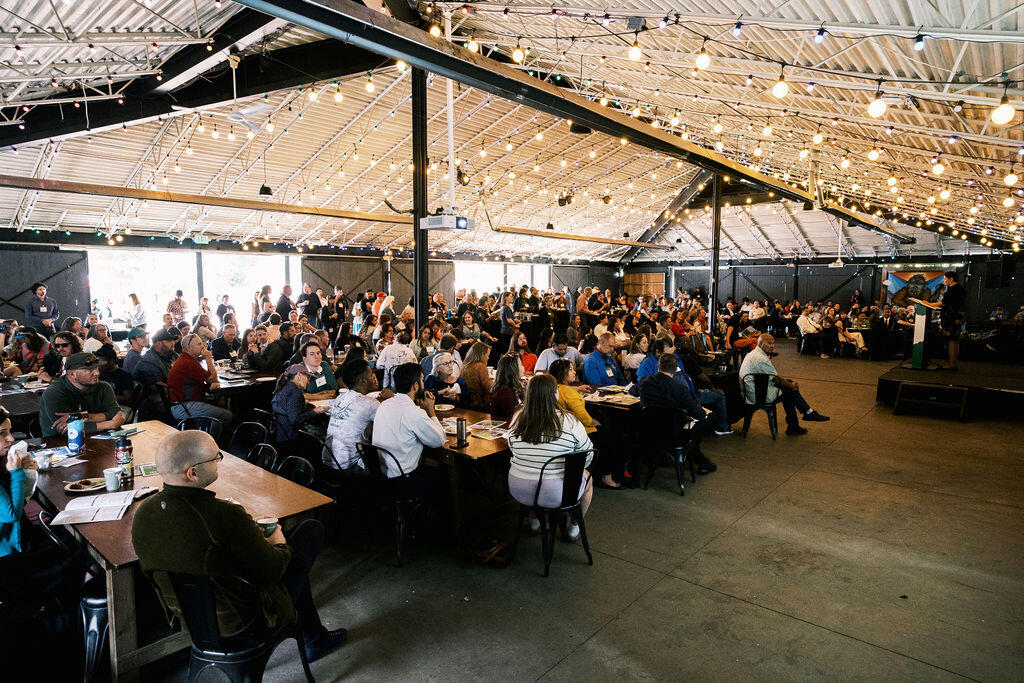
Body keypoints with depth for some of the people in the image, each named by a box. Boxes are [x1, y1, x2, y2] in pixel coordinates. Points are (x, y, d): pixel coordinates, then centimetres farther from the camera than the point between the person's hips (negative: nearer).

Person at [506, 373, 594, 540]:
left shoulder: (517, 419, -6)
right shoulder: (570, 422, -16)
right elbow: (588, 455, -5)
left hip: (519, 492, 4)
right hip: (557, 495, -3)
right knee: (587, 477, 27)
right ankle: (575, 526, 39)